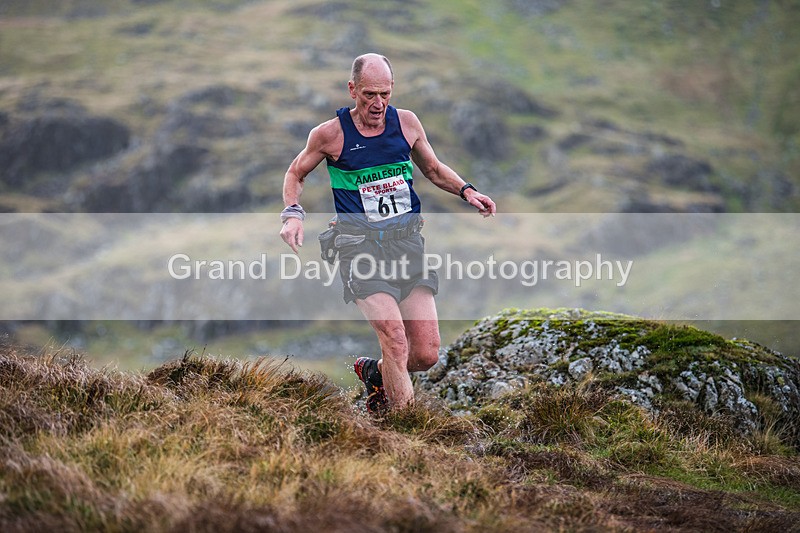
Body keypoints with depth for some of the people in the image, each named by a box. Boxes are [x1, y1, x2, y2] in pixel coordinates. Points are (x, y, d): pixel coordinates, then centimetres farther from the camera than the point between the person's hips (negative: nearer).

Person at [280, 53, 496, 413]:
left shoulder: (407, 123, 6)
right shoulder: (330, 134, -2)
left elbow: (434, 169, 23)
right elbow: (295, 174, 14)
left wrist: (466, 191, 6)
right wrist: (293, 213, -4)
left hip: (407, 239, 4)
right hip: (361, 244, -3)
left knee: (427, 354, -4)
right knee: (395, 340, -22)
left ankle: (374, 373, 28)